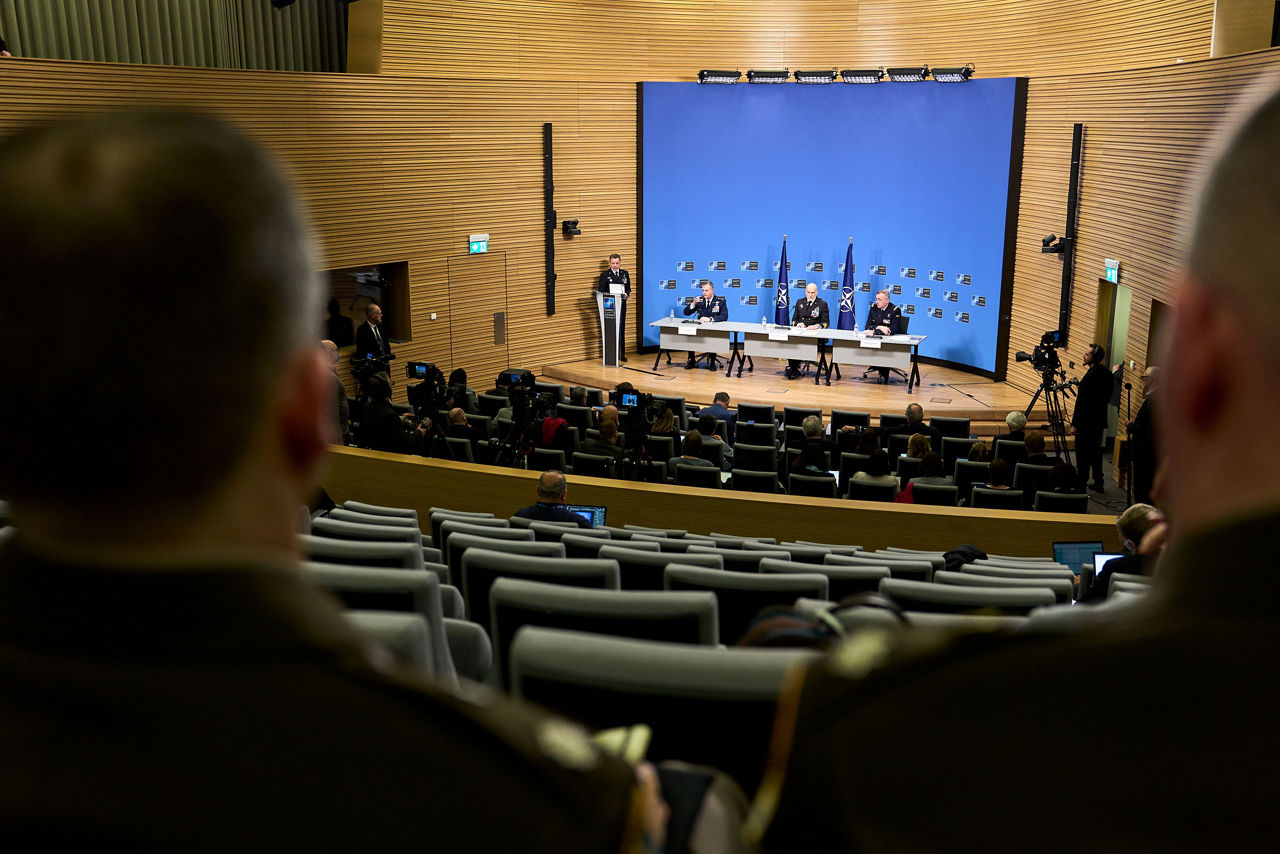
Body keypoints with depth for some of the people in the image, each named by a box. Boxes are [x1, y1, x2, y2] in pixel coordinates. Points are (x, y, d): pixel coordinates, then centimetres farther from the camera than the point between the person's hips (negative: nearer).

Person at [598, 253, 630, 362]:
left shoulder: (625, 274, 11)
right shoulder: (605, 275, 0)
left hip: (621, 305, 3)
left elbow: (628, 288, 15)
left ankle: (621, 354, 13)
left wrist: (626, 294, -6)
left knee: (621, 329, 6)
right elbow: (601, 291, -3)